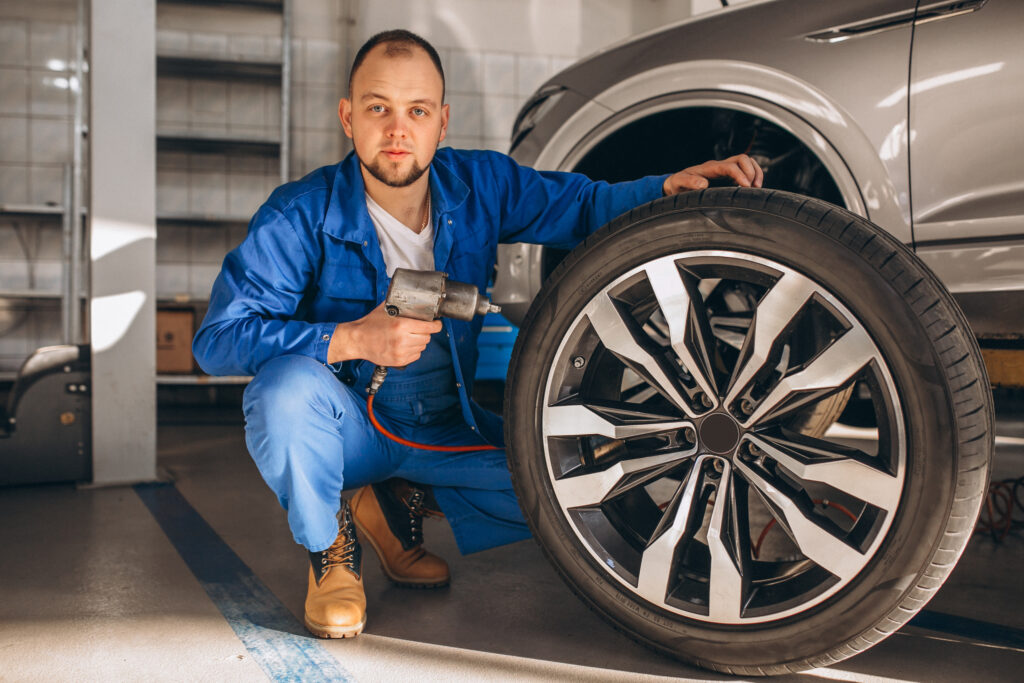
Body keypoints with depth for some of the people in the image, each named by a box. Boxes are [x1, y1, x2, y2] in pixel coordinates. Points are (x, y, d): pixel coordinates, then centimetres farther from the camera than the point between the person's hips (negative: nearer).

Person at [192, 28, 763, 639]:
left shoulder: (481, 185, -7)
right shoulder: (300, 217, -18)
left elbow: (583, 206, 1)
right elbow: (219, 338, -23)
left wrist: (672, 186, -18)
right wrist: (351, 340, -34)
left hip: (448, 429, 4)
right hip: (347, 429, -3)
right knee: (289, 386, -37)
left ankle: (402, 505, 8)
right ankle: (329, 547, -5)